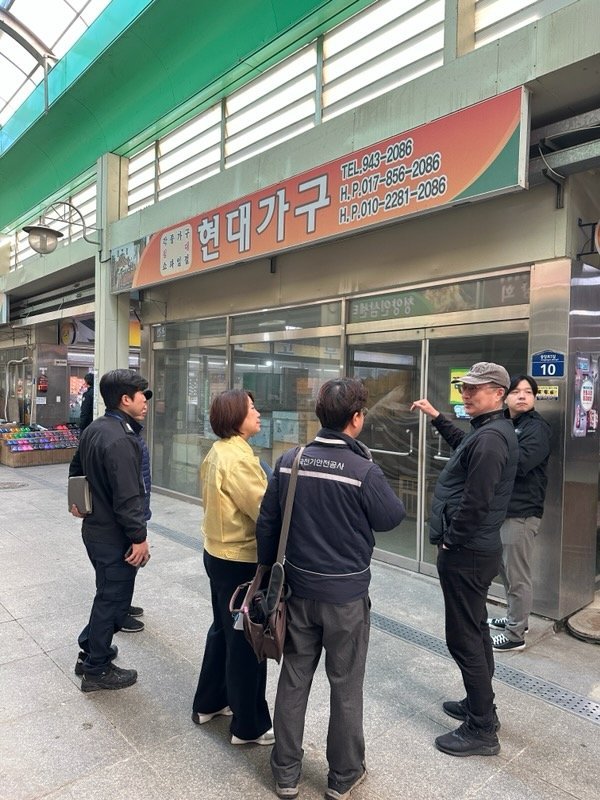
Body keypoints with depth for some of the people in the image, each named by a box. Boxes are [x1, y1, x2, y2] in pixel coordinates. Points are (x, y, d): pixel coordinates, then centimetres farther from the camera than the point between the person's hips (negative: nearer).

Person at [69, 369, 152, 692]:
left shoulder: (94, 429, 5)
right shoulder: (121, 440, -27)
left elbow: (76, 468, 19)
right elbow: (127, 498, -28)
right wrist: (139, 538, -20)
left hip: (94, 527, 10)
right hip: (114, 535, -10)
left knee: (108, 593, 25)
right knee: (112, 599, 7)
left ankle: (91, 650, 40)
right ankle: (97, 670, 22)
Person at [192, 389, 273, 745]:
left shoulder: (217, 451, 5)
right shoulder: (237, 458, -25)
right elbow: (265, 510, -26)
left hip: (218, 553, 10)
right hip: (240, 561, -10)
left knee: (223, 630, 24)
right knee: (246, 642, 5)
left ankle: (208, 703, 40)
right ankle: (250, 726, 22)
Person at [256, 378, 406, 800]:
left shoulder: (289, 461, -7)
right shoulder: (364, 471, -21)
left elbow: (267, 523, 0)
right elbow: (392, 517, -5)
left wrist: (269, 571, 13)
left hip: (299, 587, 4)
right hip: (346, 593, -4)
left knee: (294, 679, 18)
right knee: (346, 686, 16)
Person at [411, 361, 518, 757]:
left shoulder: (490, 438, -22)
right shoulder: (491, 430, 10)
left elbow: (474, 502, -26)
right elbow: (463, 444, 33)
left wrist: (450, 539, -14)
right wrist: (437, 417, 31)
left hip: (465, 551, -11)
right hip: (478, 547, 11)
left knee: (465, 639, 0)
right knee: (475, 631, 22)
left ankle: (482, 731, 14)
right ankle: (480, 705, 38)